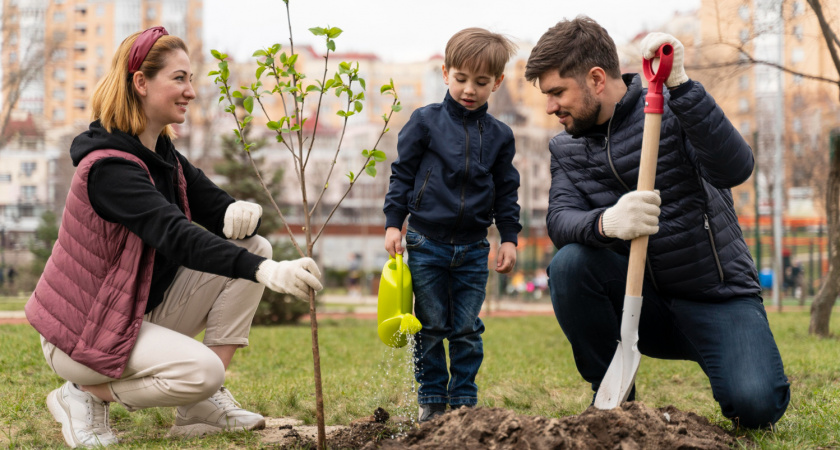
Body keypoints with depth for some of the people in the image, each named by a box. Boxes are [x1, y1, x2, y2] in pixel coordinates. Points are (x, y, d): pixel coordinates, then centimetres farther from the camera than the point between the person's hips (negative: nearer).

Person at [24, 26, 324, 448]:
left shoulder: (163, 156, 6)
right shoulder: (109, 166, -24)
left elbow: (220, 210, 4)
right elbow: (175, 237, -38)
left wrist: (244, 212, -23)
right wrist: (266, 271, -48)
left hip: (143, 311, 9)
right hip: (84, 330, -9)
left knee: (252, 246, -4)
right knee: (201, 370, -30)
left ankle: (203, 406, -3)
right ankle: (86, 394, -4)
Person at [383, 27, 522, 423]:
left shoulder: (498, 135, 5)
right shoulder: (425, 122, -2)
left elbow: (506, 191, 12)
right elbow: (402, 174, 2)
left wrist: (509, 238, 7)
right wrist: (393, 223, -3)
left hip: (473, 249, 2)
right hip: (426, 243, -2)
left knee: (467, 329, 5)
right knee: (430, 327, 5)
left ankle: (464, 399, 17)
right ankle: (431, 399, 16)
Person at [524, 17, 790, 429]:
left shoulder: (671, 108, -8)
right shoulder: (566, 149, 6)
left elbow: (735, 169, -26)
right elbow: (559, 221, -13)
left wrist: (679, 85, -34)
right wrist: (606, 222, -36)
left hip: (716, 300, -3)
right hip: (645, 301, 4)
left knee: (754, 405, -28)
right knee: (569, 262, -25)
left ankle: (747, 378, 11)